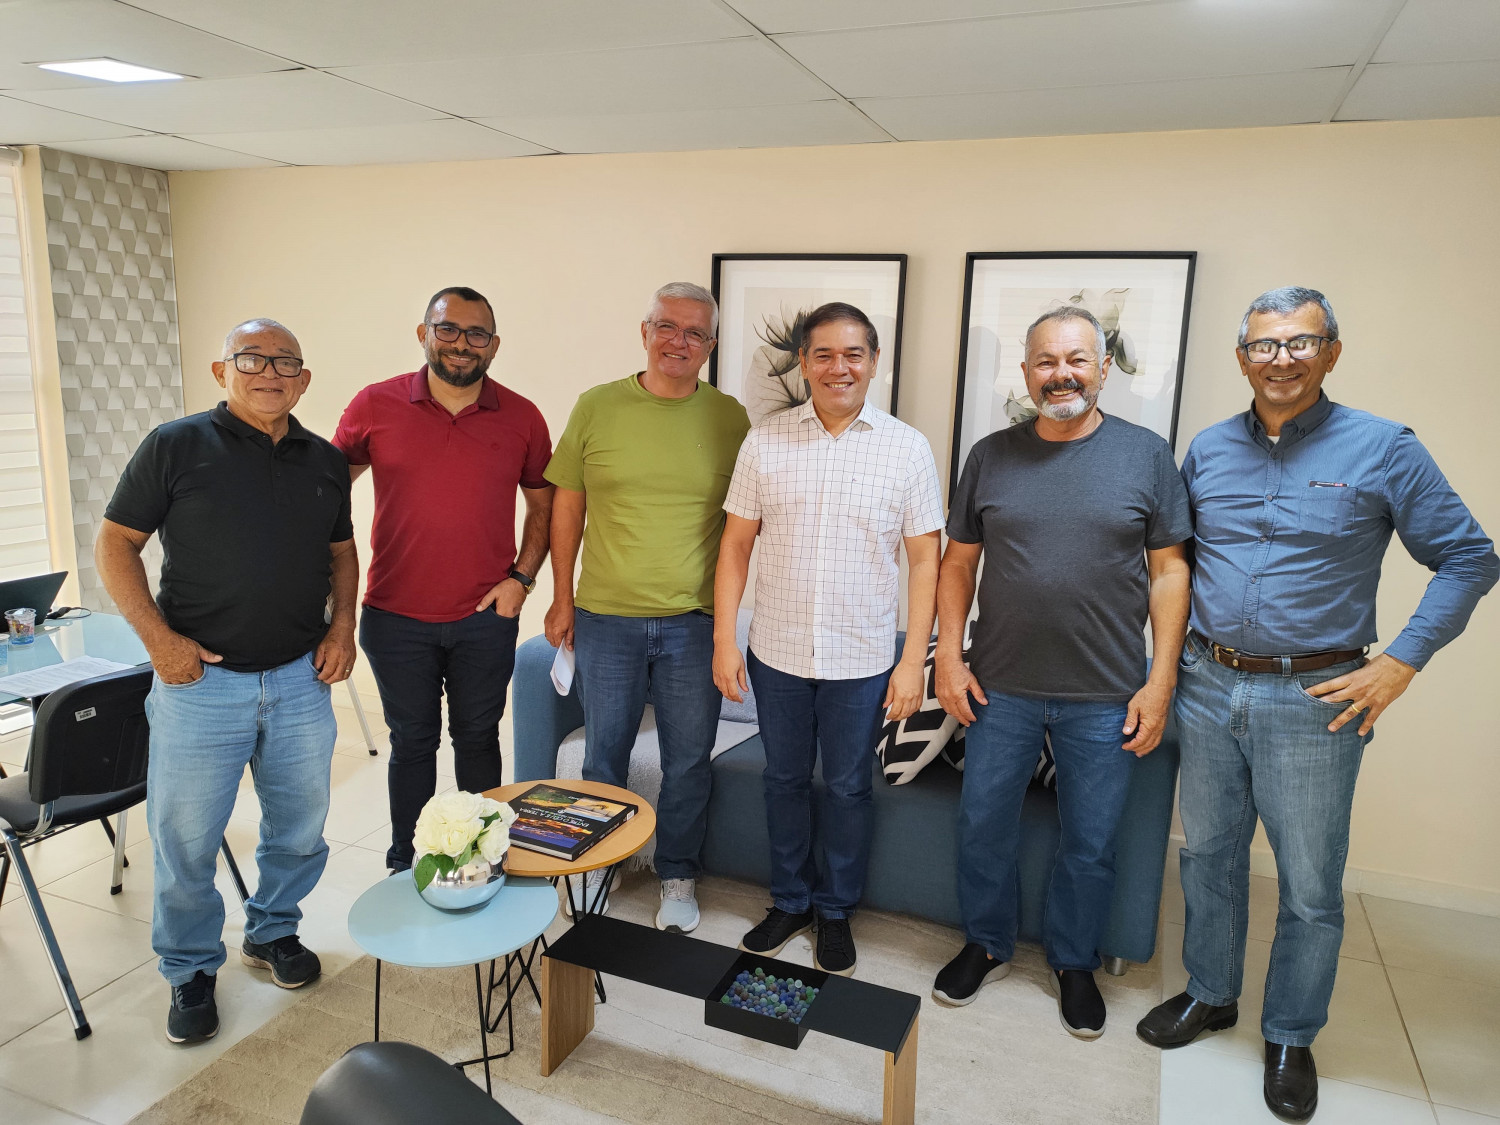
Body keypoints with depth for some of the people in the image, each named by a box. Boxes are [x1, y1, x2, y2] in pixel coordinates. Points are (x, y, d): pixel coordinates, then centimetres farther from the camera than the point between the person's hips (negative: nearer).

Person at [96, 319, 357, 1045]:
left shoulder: (325, 461, 8)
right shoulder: (176, 445, -4)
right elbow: (115, 543, -3)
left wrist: (342, 625, 2)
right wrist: (157, 637, -12)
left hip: (300, 679, 4)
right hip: (200, 679, -3)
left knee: (300, 827, 14)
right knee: (184, 839, 7)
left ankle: (272, 931, 39)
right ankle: (191, 973, 29)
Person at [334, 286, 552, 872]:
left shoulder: (522, 417, -2)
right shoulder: (375, 406, -3)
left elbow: (544, 502, 8)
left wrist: (522, 577, -2)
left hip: (486, 617, 1)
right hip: (396, 616, 0)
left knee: (478, 737, 14)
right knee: (412, 741, 13)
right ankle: (404, 868, 31)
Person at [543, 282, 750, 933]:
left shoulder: (729, 418, 0)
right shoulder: (596, 407, -1)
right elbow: (567, 507, 5)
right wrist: (561, 599, 4)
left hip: (695, 622, 0)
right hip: (606, 616, 0)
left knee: (688, 761, 11)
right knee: (603, 754, 14)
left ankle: (676, 875, 32)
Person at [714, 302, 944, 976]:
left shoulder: (907, 450, -4)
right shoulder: (765, 442, -1)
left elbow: (923, 560, -3)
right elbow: (736, 544, 2)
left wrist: (913, 661, -7)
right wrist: (724, 639, -3)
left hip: (863, 660, -1)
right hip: (777, 652, 2)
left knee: (847, 788, 13)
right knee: (784, 781, 16)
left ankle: (836, 911, 34)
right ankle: (790, 902, 37)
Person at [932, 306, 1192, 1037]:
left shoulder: (1147, 455, -2)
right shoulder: (991, 456, 2)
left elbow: (1169, 571, -1)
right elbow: (958, 563, 6)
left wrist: (1161, 682, -5)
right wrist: (949, 657, -1)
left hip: (1106, 697, -1)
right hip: (1001, 689, 2)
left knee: (1090, 845, 13)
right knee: (983, 826, 13)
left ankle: (1073, 964, 36)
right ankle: (986, 945, 37)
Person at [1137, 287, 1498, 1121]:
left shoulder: (1383, 448, -6)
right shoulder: (1209, 449, 5)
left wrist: (1400, 662, -11)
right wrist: (1175, 650, 5)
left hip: (1314, 699, -3)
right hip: (1208, 686, 4)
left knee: (1311, 886, 8)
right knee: (1210, 854, 17)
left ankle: (1292, 1037, 30)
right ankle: (1211, 995, 38)